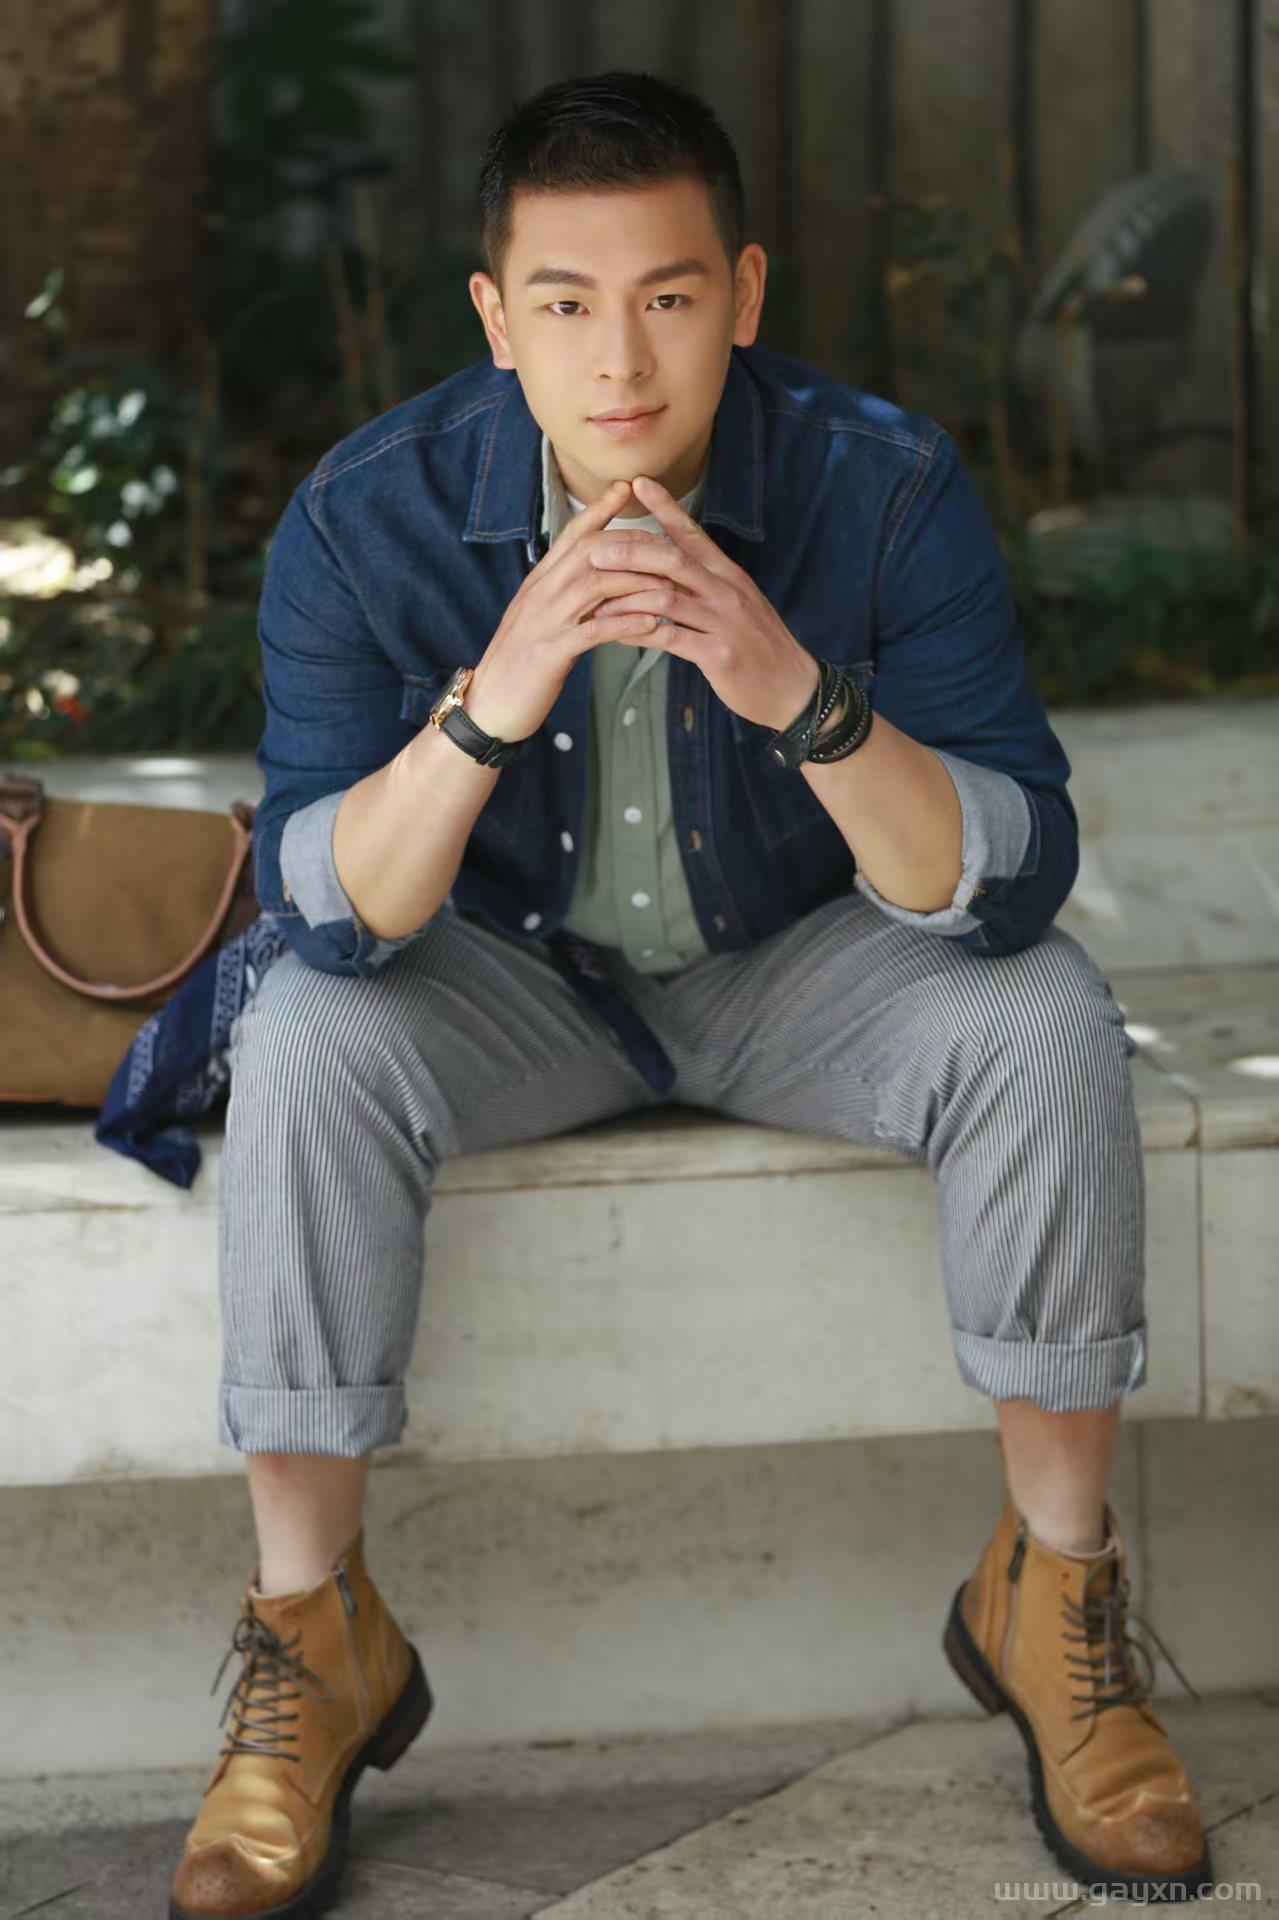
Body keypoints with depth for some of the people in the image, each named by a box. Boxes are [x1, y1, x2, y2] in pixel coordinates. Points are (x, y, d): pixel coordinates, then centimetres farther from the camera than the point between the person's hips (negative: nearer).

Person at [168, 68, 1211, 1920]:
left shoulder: (885, 485, -24)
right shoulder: (367, 518, -22)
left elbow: (1014, 882, -28)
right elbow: (328, 915, -26)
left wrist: (804, 695, -46)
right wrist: (488, 705, -45)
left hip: (800, 966, 0)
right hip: (517, 973, 0)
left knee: (1044, 1018, -28)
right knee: (303, 1045, -29)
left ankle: (1053, 1586, -10)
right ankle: (311, 1626, -13)